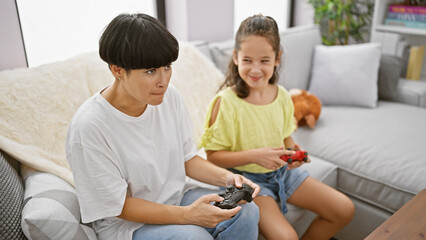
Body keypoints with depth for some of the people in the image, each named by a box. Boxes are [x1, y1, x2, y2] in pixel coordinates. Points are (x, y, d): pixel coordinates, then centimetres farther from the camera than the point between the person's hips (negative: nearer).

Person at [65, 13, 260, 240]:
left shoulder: (169, 96, -7)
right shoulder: (89, 127, -25)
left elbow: (187, 158, 4)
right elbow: (119, 206, -19)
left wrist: (226, 177, -14)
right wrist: (187, 214, -29)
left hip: (175, 200, 5)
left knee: (246, 212, -15)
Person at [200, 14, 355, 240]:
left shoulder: (282, 96, -1)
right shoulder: (225, 101, -20)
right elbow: (213, 156, -16)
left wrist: (293, 151, -9)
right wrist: (254, 156, -27)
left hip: (282, 170, 7)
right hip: (246, 177, -6)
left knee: (344, 210, 5)